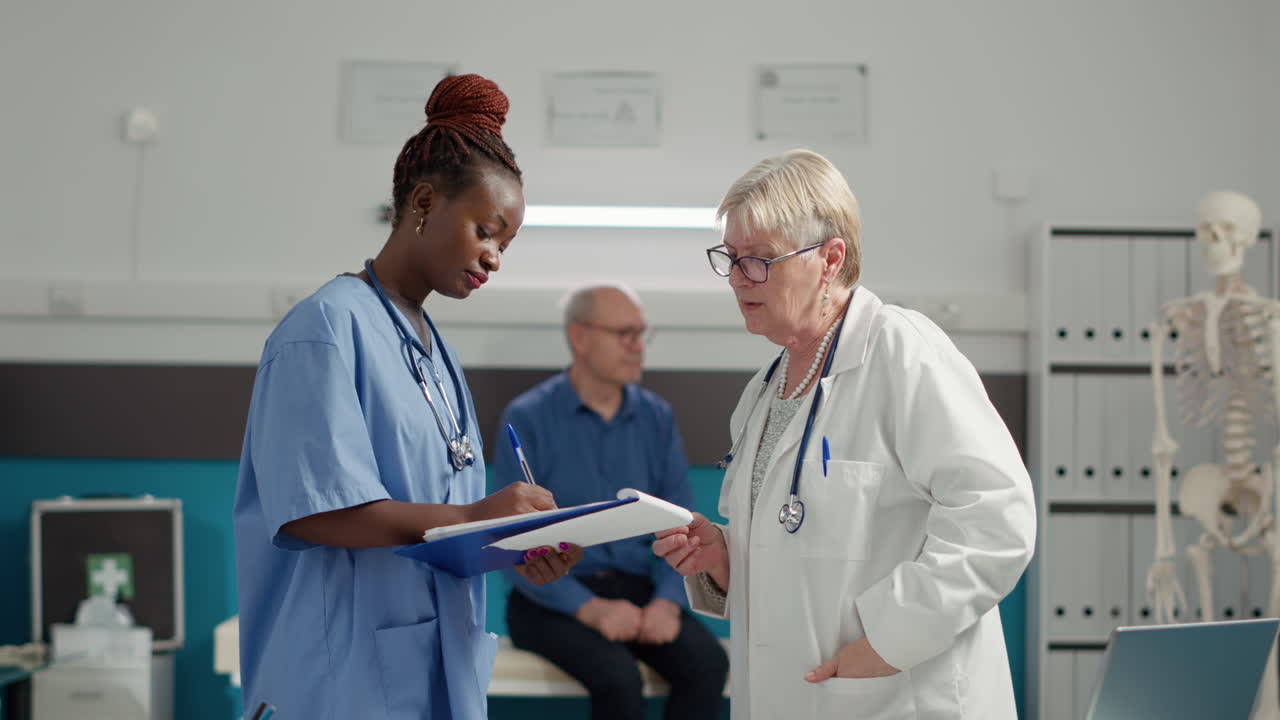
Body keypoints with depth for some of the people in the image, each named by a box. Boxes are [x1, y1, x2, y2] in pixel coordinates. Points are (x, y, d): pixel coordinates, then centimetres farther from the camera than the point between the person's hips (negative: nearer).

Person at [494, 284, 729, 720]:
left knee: (707, 663, -26)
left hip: (641, 589, 4)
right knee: (618, 676, -33)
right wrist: (589, 608, -22)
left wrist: (669, 600, -14)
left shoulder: (657, 417, 8)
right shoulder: (527, 419, -5)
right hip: (555, 598, -4)